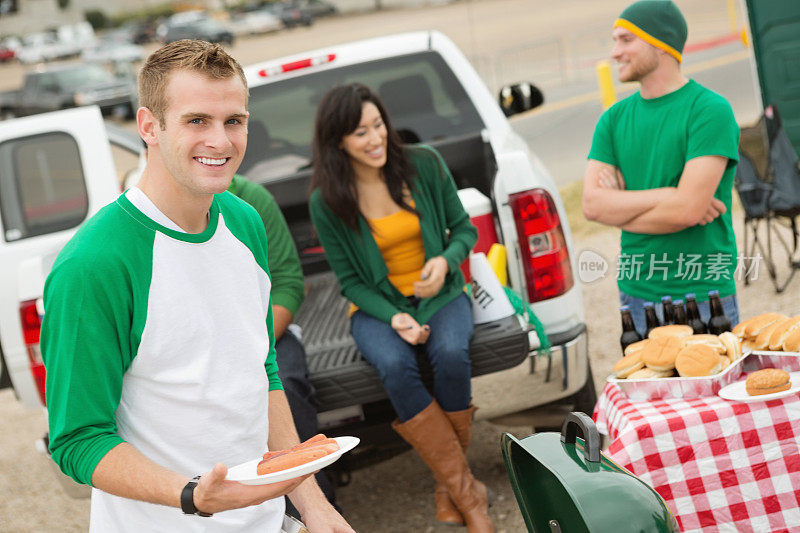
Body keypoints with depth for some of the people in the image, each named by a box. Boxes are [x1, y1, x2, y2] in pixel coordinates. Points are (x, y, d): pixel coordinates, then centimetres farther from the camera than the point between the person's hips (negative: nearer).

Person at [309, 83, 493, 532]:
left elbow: (464, 229, 5)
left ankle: (449, 484, -13)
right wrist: (393, 317, -18)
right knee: (394, 366, -34)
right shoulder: (327, 203, -8)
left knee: (451, 354, -33)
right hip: (377, 306, -1)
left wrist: (446, 261, -17)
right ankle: (467, 493, -25)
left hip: (440, 293, 1)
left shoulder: (424, 164, -5)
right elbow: (350, 280, -2)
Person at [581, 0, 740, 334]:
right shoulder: (614, 119, 9)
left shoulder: (710, 110, -9)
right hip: (635, 292, 5)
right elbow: (592, 204, -2)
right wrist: (665, 195, -13)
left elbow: (688, 210, -18)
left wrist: (619, 208, -4)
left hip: (701, 294, -5)